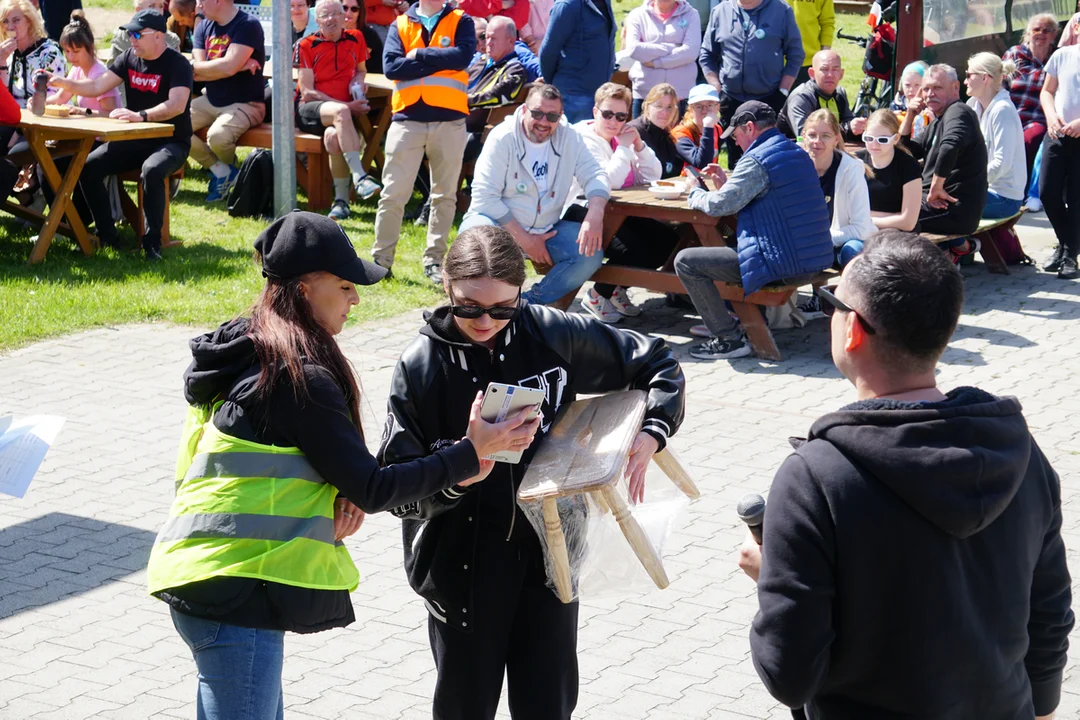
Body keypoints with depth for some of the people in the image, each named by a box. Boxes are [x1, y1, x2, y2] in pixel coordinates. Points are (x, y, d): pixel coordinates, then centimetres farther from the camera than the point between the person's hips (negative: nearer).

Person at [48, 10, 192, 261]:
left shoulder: (177, 64, -13)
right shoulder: (129, 57, 6)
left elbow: (177, 105, -28)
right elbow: (97, 87, 5)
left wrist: (140, 115, -41)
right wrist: (64, 83, -11)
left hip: (171, 142, -6)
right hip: (135, 139, 7)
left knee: (151, 170, -39)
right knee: (88, 166, -14)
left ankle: (152, 243, -28)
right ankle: (107, 235, -4)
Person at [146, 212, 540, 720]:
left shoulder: (244, 349, 11)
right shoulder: (300, 377, -17)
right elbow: (372, 490, -15)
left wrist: (338, 498, -4)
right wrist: (469, 453, -9)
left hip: (202, 575, 10)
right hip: (234, 592, -10)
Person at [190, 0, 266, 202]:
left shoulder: (248, 25, -14)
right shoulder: (204, 28, 8)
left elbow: (229, 66, -24)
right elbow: (196, 71, -3)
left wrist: (200, 67, -7)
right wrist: (238, 66, -14)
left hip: (245, 103, -7)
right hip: (210, 101, 7)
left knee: (217, 136, -33)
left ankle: (230, 168, 8)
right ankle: (220, 170, 4)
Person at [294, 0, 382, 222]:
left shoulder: (355, 39, 11)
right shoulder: (307, 45, 0)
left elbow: (361, 69, 30)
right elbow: (307, 92, -5)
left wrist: (358, 81, 3)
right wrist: (347, 106, -13)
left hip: (345, 110, 2)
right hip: (309, 110, -2)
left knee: (333, 136, -37)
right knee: (340, 112, -39)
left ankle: (341, 200, -28)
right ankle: (359, 177, -45)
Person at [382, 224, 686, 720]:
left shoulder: (553, 334, -6)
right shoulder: (421, 364, -10)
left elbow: (657, 363, 7)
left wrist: (651, 433, -8)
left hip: (550, 548, 1)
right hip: (463, 558, -1)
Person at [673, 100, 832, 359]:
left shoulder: (756, 161, -15)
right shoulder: (798, 154, 14)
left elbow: (718, 205, -14)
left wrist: (695, 196, 7)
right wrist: (727, 182, 18)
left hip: (780, 267, -10)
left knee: (685, 262, -5)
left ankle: (728, 339, -4)